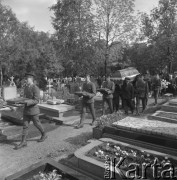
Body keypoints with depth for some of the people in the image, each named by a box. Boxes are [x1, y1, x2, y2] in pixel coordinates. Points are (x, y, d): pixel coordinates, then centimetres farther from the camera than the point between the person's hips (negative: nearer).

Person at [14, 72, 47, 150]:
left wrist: (26, 102, -31)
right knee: (25, 125, 5)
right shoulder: (26, 88, 8)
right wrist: (22, 101, 6)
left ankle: (44, 135, 32)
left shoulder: (36, 88, -18)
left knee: (37, 124, 9)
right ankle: (23, 142, 10)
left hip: (33, 110, -7)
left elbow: (36, 101, -23)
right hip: (26, 110, 7)